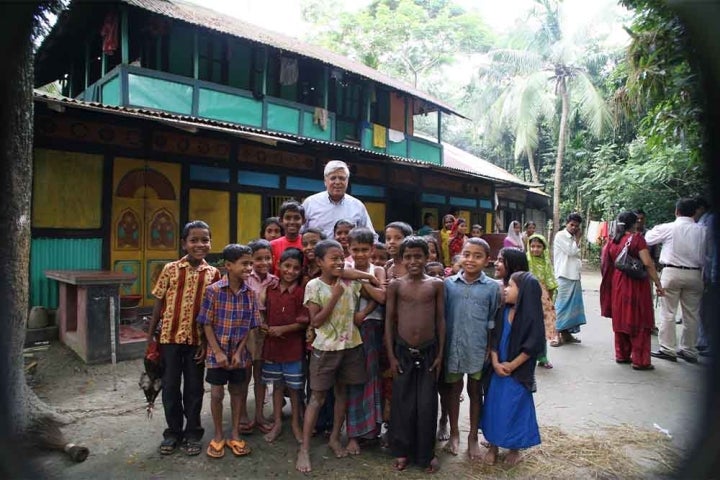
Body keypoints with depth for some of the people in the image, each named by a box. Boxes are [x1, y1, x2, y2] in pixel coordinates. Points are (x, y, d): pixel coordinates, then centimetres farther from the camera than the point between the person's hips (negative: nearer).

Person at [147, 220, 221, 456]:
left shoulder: (213, 274, -3)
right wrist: (150, 337, 0)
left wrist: (207, 342, -4)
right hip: (170, 337, 0)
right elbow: (158, 305, 0)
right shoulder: (170, 269, -4)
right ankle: (173, 432, 29)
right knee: (170, 386, 11)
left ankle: (193, 433, 27)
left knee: (194, 388, 11)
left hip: (197, 339, 0)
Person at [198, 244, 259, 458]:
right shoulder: (213, 290, -14)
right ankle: (218, 436, 23)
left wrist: (238, 352, -6)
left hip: (239, 353, 3)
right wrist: (218, 352, -13)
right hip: (217, 352, -3)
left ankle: (235, 435, 26)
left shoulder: (250, 293, -5)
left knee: (237, 391, 13)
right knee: (217, 393, 6)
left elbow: (250, 326, 0)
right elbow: (207, 324, -11)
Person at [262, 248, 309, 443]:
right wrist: (266, 327, -6)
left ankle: (296, 423, 27)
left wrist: (283, 329, -20)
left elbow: (303, 322, -13)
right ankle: (277, 423, 30)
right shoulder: (270, 289, 1)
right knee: (277, 384, 16)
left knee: (295, 387, 10)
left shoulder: (301, 292, -11)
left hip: (293, 347, -4)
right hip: (272, 345, 4)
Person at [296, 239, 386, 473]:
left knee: (342, 392, 15)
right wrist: (335, 296, -20)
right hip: (325, 348, -3)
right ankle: (304, 448, 12)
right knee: (317, 396, 2)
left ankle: (335, 438, 32)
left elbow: (382, 298, -5)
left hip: (351, 345, 4)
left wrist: (364, 281, -16)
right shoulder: (314, 286, -10)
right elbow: (315, 322, -15)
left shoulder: (352, 281, -2)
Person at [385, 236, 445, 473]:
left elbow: (441, 319, 3)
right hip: (403, 351, 0)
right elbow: (389, 320, 0)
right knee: (402, 403, 9)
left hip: (429, 351, 0)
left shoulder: (436, 284, -1)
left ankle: (426, 453, 26)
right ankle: (402, 451, 27)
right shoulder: (395, 285, -3)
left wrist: (440, 354, 1)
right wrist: (391, 355, -2)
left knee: (427, 405, 8)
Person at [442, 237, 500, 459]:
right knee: (454, 390, 15)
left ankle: (473, 436, 32)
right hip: (453, 347, 1)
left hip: (478, 349, -1)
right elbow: (441, 315, 1)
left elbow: (493, 322, 1)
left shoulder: (492, 287, -5)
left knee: (475, 392, 14)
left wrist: (491, 349, -1)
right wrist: (441, 346, 0)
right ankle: (454, 433, 34)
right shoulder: (448, 283, -4)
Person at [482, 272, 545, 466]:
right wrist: (495, 362, -9)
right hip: (498, 369, 5)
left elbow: (532, 346, -16)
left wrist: (511, 366, -13)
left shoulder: (531, 316, -16)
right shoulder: (503, 310, -1)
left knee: (515, 408, 7)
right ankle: (493, 445, 29)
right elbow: (494, 337, 1)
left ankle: (515, 448, 29)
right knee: (493, 405, 11)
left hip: (519, 372, -5)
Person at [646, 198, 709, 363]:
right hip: (694, 274, 4)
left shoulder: (667, 228, -7)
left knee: (668, 313, 3)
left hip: (672, 272, -3)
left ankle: (668, 349, 4)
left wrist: (652, 230, 22)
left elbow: (647, 240, 4)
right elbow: (707, 255, 6)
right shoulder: (703, 231, 2)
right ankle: (689, 351, 20)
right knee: (691, 314, 11)